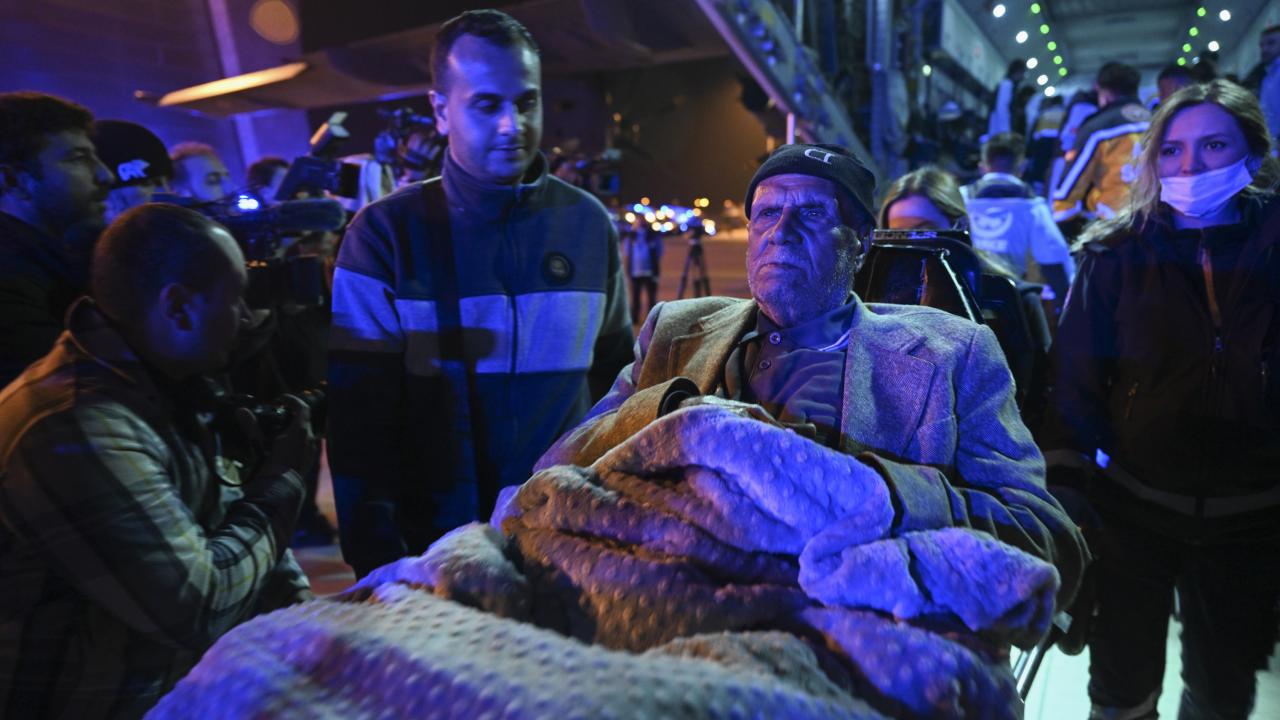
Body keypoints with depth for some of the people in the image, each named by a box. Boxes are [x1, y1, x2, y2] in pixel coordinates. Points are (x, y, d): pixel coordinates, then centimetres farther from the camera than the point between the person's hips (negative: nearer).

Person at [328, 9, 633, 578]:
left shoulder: (589, 224, 0)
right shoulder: (385, 234, -8)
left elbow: (615, 379, 7)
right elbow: (360, 418, -8)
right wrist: (381, 562, -12)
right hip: (436, 542, -2)